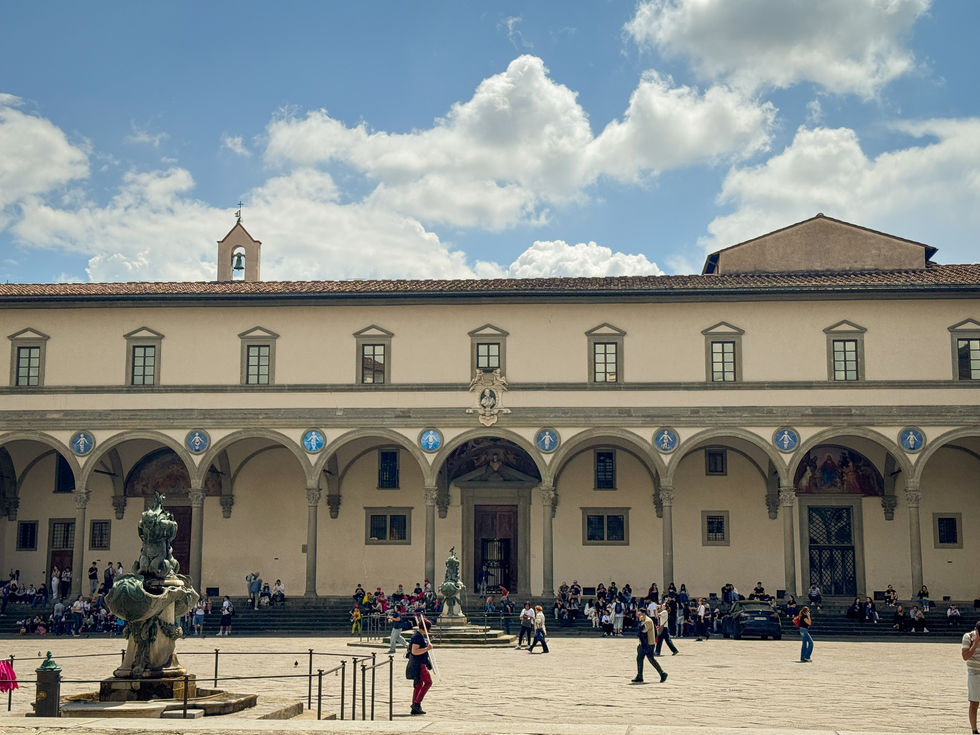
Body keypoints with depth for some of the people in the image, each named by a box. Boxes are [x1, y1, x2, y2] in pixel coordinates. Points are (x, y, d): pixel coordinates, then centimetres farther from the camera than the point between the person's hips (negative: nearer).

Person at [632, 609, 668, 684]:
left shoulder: (648, 621, -15)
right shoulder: (643, 621, 16)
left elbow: (643, 629, -27)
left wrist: (639, 621, -21)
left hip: (649, 644, -10)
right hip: (643, 644, 10)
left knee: (651, 659, -8)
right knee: (639, 658, 7)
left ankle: (662, 674, 2)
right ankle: (639, 677, 10)